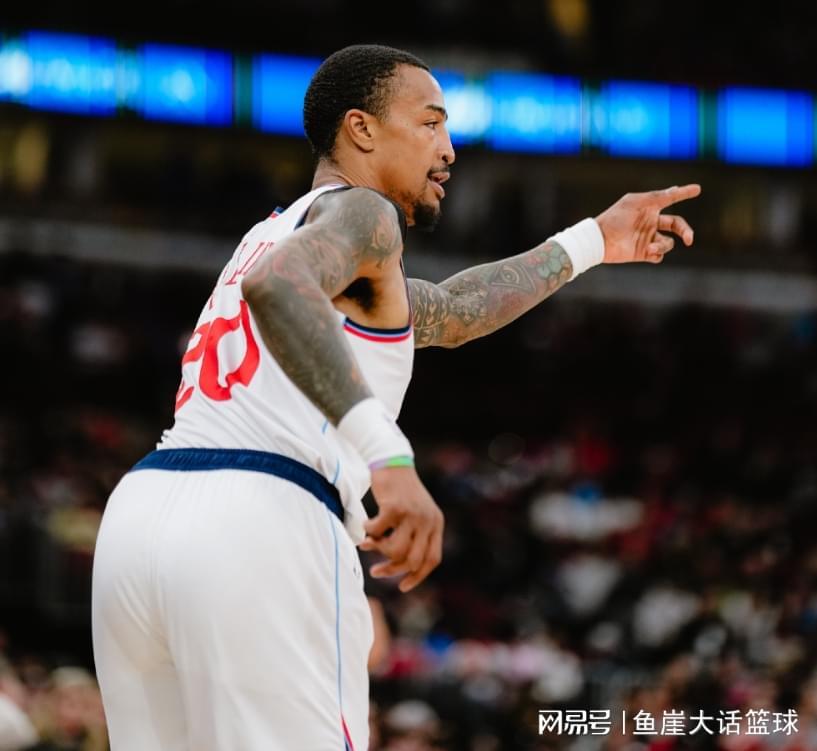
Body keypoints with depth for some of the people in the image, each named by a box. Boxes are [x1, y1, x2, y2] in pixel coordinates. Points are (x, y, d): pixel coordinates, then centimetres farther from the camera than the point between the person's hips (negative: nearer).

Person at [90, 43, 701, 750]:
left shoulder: (277, 231, 32)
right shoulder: (359, 212, 2)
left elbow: (446, 313, 43)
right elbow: (274, 287, -22)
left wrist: (593, 241, 51)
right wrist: (388, 454, -31)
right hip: (259, 530, -9)